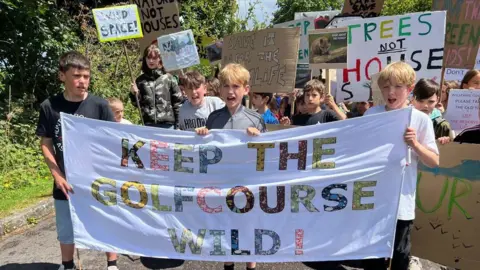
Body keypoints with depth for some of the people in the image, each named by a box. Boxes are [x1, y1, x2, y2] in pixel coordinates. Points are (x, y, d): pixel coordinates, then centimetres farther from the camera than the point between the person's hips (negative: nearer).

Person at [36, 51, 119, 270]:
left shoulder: (100, 105, -10)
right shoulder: (49, 107, -6)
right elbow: (45, 143, 1)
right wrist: (57, 175, -8)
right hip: (66, 182, 2)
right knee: (66, 230, 18)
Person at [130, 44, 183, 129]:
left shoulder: (168, 78, 1)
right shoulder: (140, 80, 8)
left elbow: (178, 102, 1)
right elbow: (137, 104, 13)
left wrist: (178, 125, -3)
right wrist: (134, 94, -7)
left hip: (168, 124, -2)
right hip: (147, 124, 2)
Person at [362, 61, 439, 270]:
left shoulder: (421, 119, -7)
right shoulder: (371, 114, -1)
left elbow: (434, 161, -5)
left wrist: (415, 144, -21)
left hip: (401, 199, -2)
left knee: (399, 253, 14)